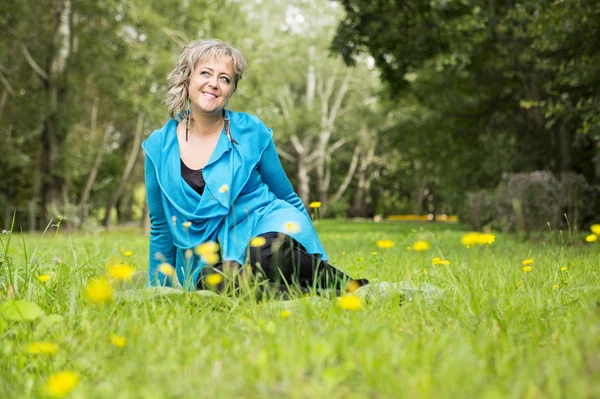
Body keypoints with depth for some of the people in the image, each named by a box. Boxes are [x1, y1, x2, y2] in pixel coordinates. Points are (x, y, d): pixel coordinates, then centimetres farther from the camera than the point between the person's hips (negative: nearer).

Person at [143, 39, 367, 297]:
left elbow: (288, 198, 12)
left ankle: (343, 285, -14)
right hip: (210, 254, 1)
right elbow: (161, 226, 15)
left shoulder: (251, 132, 1)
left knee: (267, 255, -38)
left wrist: (315, 261, 14)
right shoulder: (158, 147, 4)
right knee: (216, 283, -35)